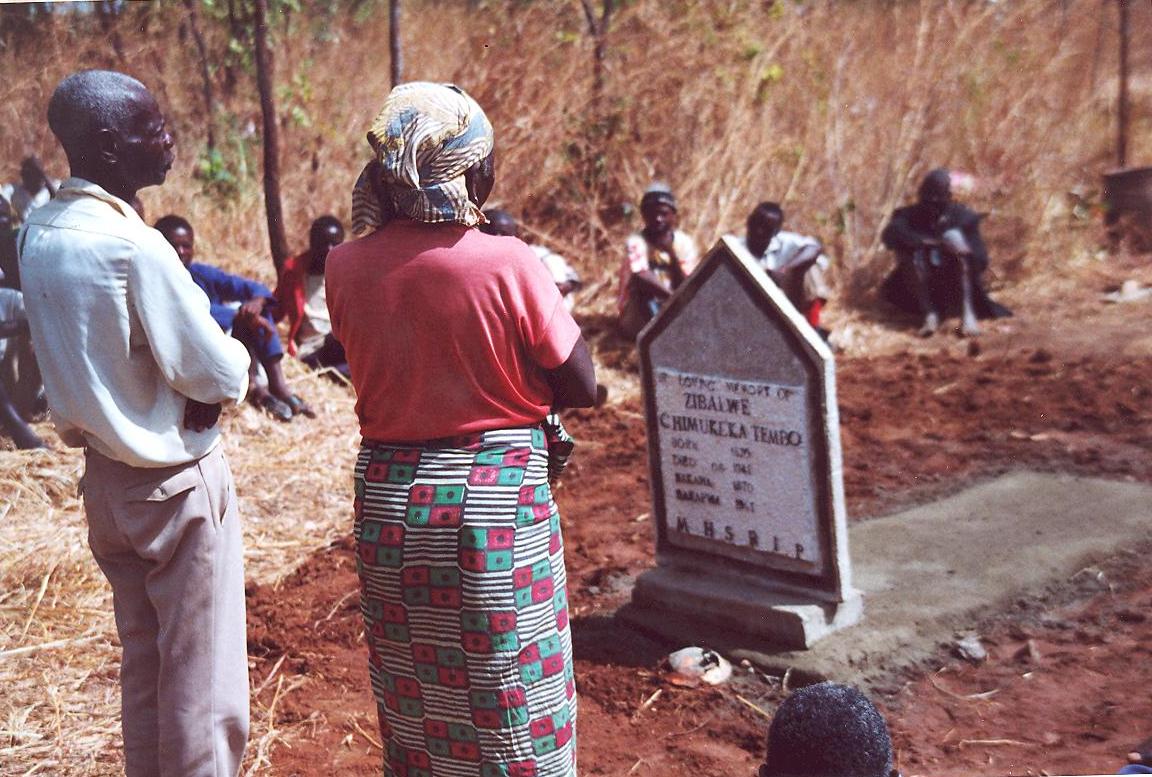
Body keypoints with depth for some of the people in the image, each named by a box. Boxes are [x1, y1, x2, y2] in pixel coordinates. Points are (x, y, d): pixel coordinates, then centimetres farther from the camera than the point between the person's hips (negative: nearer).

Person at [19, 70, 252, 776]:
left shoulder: (39, 234, 3)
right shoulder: (134, 247, -22)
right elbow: (222, 379, -18)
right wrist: (235, 354, 2)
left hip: (105, 476, 8)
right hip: (178, 484, -8)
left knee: (143, 670, 19)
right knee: (205, 689, 4)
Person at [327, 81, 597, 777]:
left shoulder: (346, 268, -5)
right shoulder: (508, 263, -16)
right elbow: (582, 388, -9)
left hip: (388, 498, 4)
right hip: (498, 498, -4)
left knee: (412, 703, 19)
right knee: (511, 703, 11)